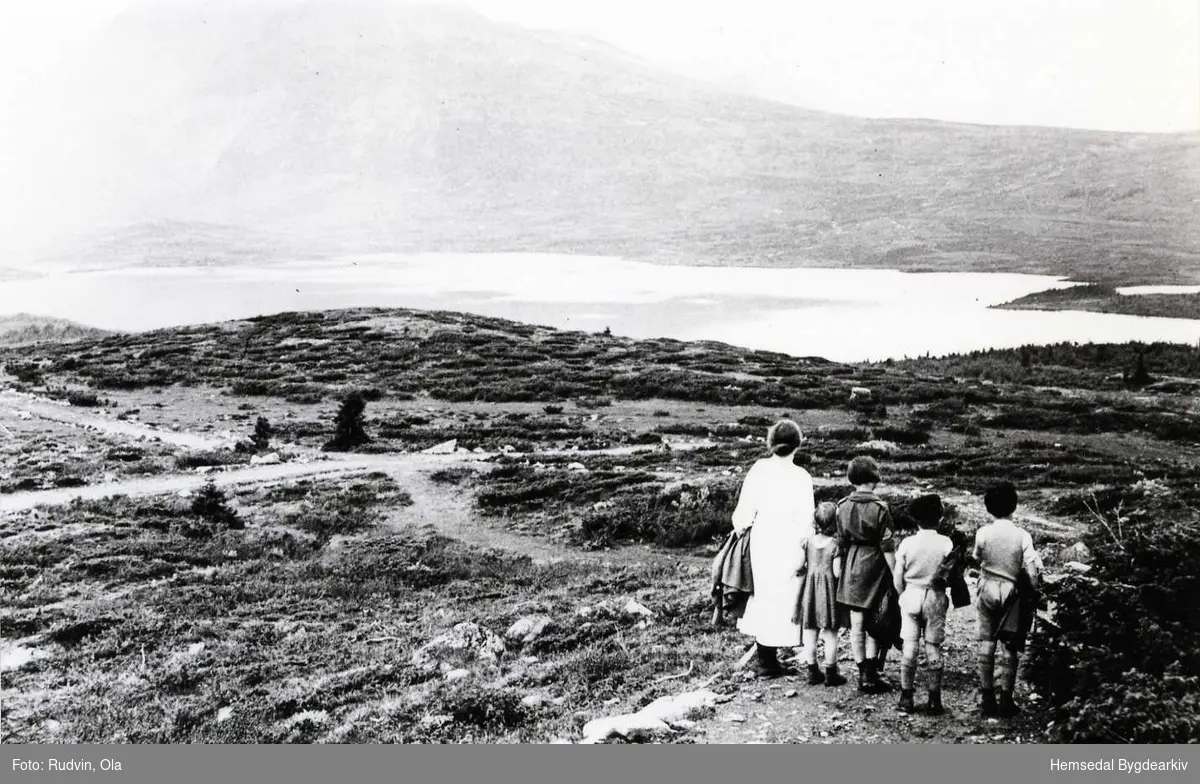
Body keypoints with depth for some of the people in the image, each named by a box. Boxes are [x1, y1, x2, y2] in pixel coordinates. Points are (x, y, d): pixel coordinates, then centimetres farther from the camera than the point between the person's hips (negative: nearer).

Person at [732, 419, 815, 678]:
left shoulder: (758, 469, -4)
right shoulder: (801, 477, -12)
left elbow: (745, 509, 0)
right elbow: (805, 520, -10)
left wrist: (740, 529, 19)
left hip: (761, 541, 4)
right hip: (788, 545, -4)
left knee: (763, 596, 16)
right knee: (781, 600, 7)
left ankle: (764, 658, 24)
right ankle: (768, 663, 14)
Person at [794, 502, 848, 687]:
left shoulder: (807, 542, -4)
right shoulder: (835, 545, -13)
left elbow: (799, 567, -6)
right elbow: (837, 573, -14)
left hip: (810, 589, 3)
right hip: (828, 589, -3)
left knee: (810, 632, 10)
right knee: (830, 634, 6)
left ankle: (812, 671, 14)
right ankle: (830, 673, 11)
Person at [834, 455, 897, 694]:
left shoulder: (842, 506, 1)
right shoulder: (880, 508, -11)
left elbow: (841, 541, 7)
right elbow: (887, 547, -11)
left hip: (851, 567, 4)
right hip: (875, 566, -4)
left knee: (856, 625, 8)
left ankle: (863, 674, 15)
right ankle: (871, 676, 1)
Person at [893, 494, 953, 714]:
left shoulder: (906, 543, -7)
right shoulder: (946, 543, -10)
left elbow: (898, 577, -2)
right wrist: (946, 597, 10)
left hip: (911, 595, 1)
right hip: (935, 597, -1)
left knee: (909, 646, 5)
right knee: (933, 647, 5)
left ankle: (906, 698, 9)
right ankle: (934, 700, 8)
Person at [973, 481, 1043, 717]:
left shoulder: (983, 533, -10)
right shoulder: (1022, 535, -14)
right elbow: (1031, 570, -13)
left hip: (987, 589, 1)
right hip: (1011, 591, -1)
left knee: (986, 642, 9)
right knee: (1011, 645, 8)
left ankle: (987, 699, 12)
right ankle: (1005, 699, 10)